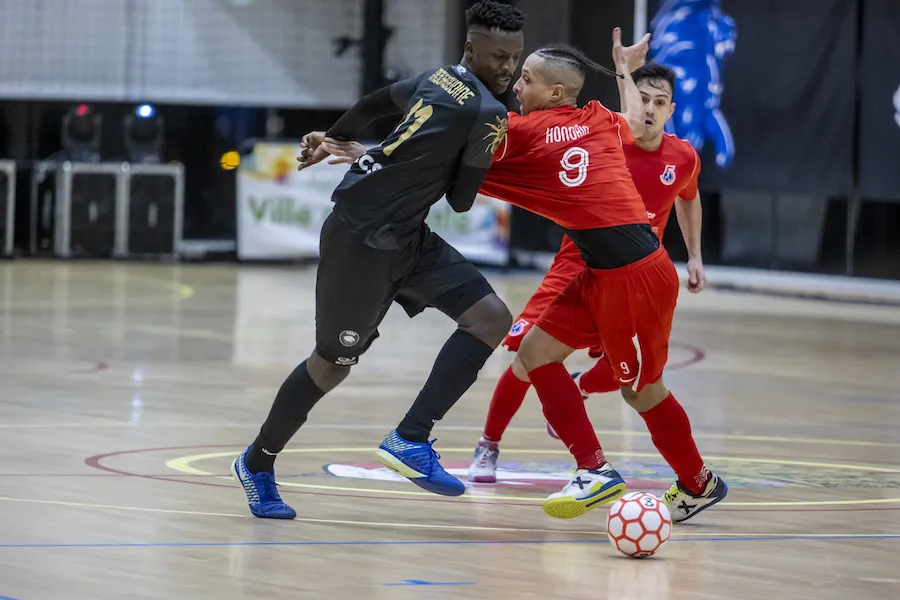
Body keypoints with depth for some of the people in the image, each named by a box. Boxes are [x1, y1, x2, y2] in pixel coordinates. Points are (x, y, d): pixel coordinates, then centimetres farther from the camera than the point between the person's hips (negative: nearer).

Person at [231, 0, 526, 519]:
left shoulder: (438, 80, 9)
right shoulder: (488, 116, -17)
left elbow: (375, 103, 26)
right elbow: (461, 201, -10)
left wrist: (333, 139, 43)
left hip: (406, 238, 9)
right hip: (363, 238, -9)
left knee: (491, 318, -4)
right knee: (335, 362, 6)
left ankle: (410, 439, -5)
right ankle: (258, 463, 25)